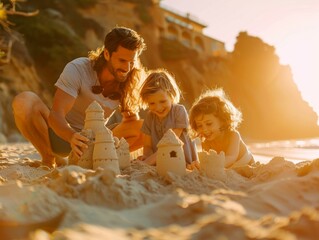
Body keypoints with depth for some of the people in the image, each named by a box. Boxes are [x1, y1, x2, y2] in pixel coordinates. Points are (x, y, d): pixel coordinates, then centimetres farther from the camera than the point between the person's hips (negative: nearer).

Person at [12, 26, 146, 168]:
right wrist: (72, 136, -51)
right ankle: (49, 159, -13)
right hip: (62, 135, -2)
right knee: (23, 102, -29)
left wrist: (131, 117, -24)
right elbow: (56, 114, -30)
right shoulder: (77, 69, -22)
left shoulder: (129, 81, -9)